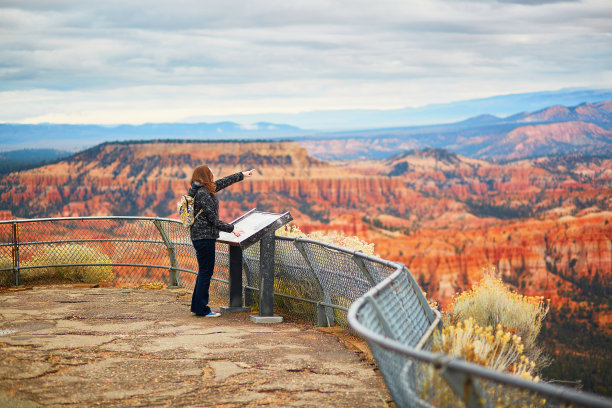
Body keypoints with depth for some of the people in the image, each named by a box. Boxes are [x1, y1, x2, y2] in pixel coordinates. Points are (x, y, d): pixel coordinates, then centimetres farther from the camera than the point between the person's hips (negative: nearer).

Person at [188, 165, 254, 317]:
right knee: (206, 271, -5)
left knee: (204, 271, 16)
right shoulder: (202, 194, -17)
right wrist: (232, 229, -9)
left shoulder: (204, 190, 12)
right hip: (204, 236, -10)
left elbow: (224, 182, 26)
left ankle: (196, 305, 22)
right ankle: (201, 309, -1)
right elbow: (212, 219, -17)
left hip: (200, 236, 10)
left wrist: (242, 175, 35)